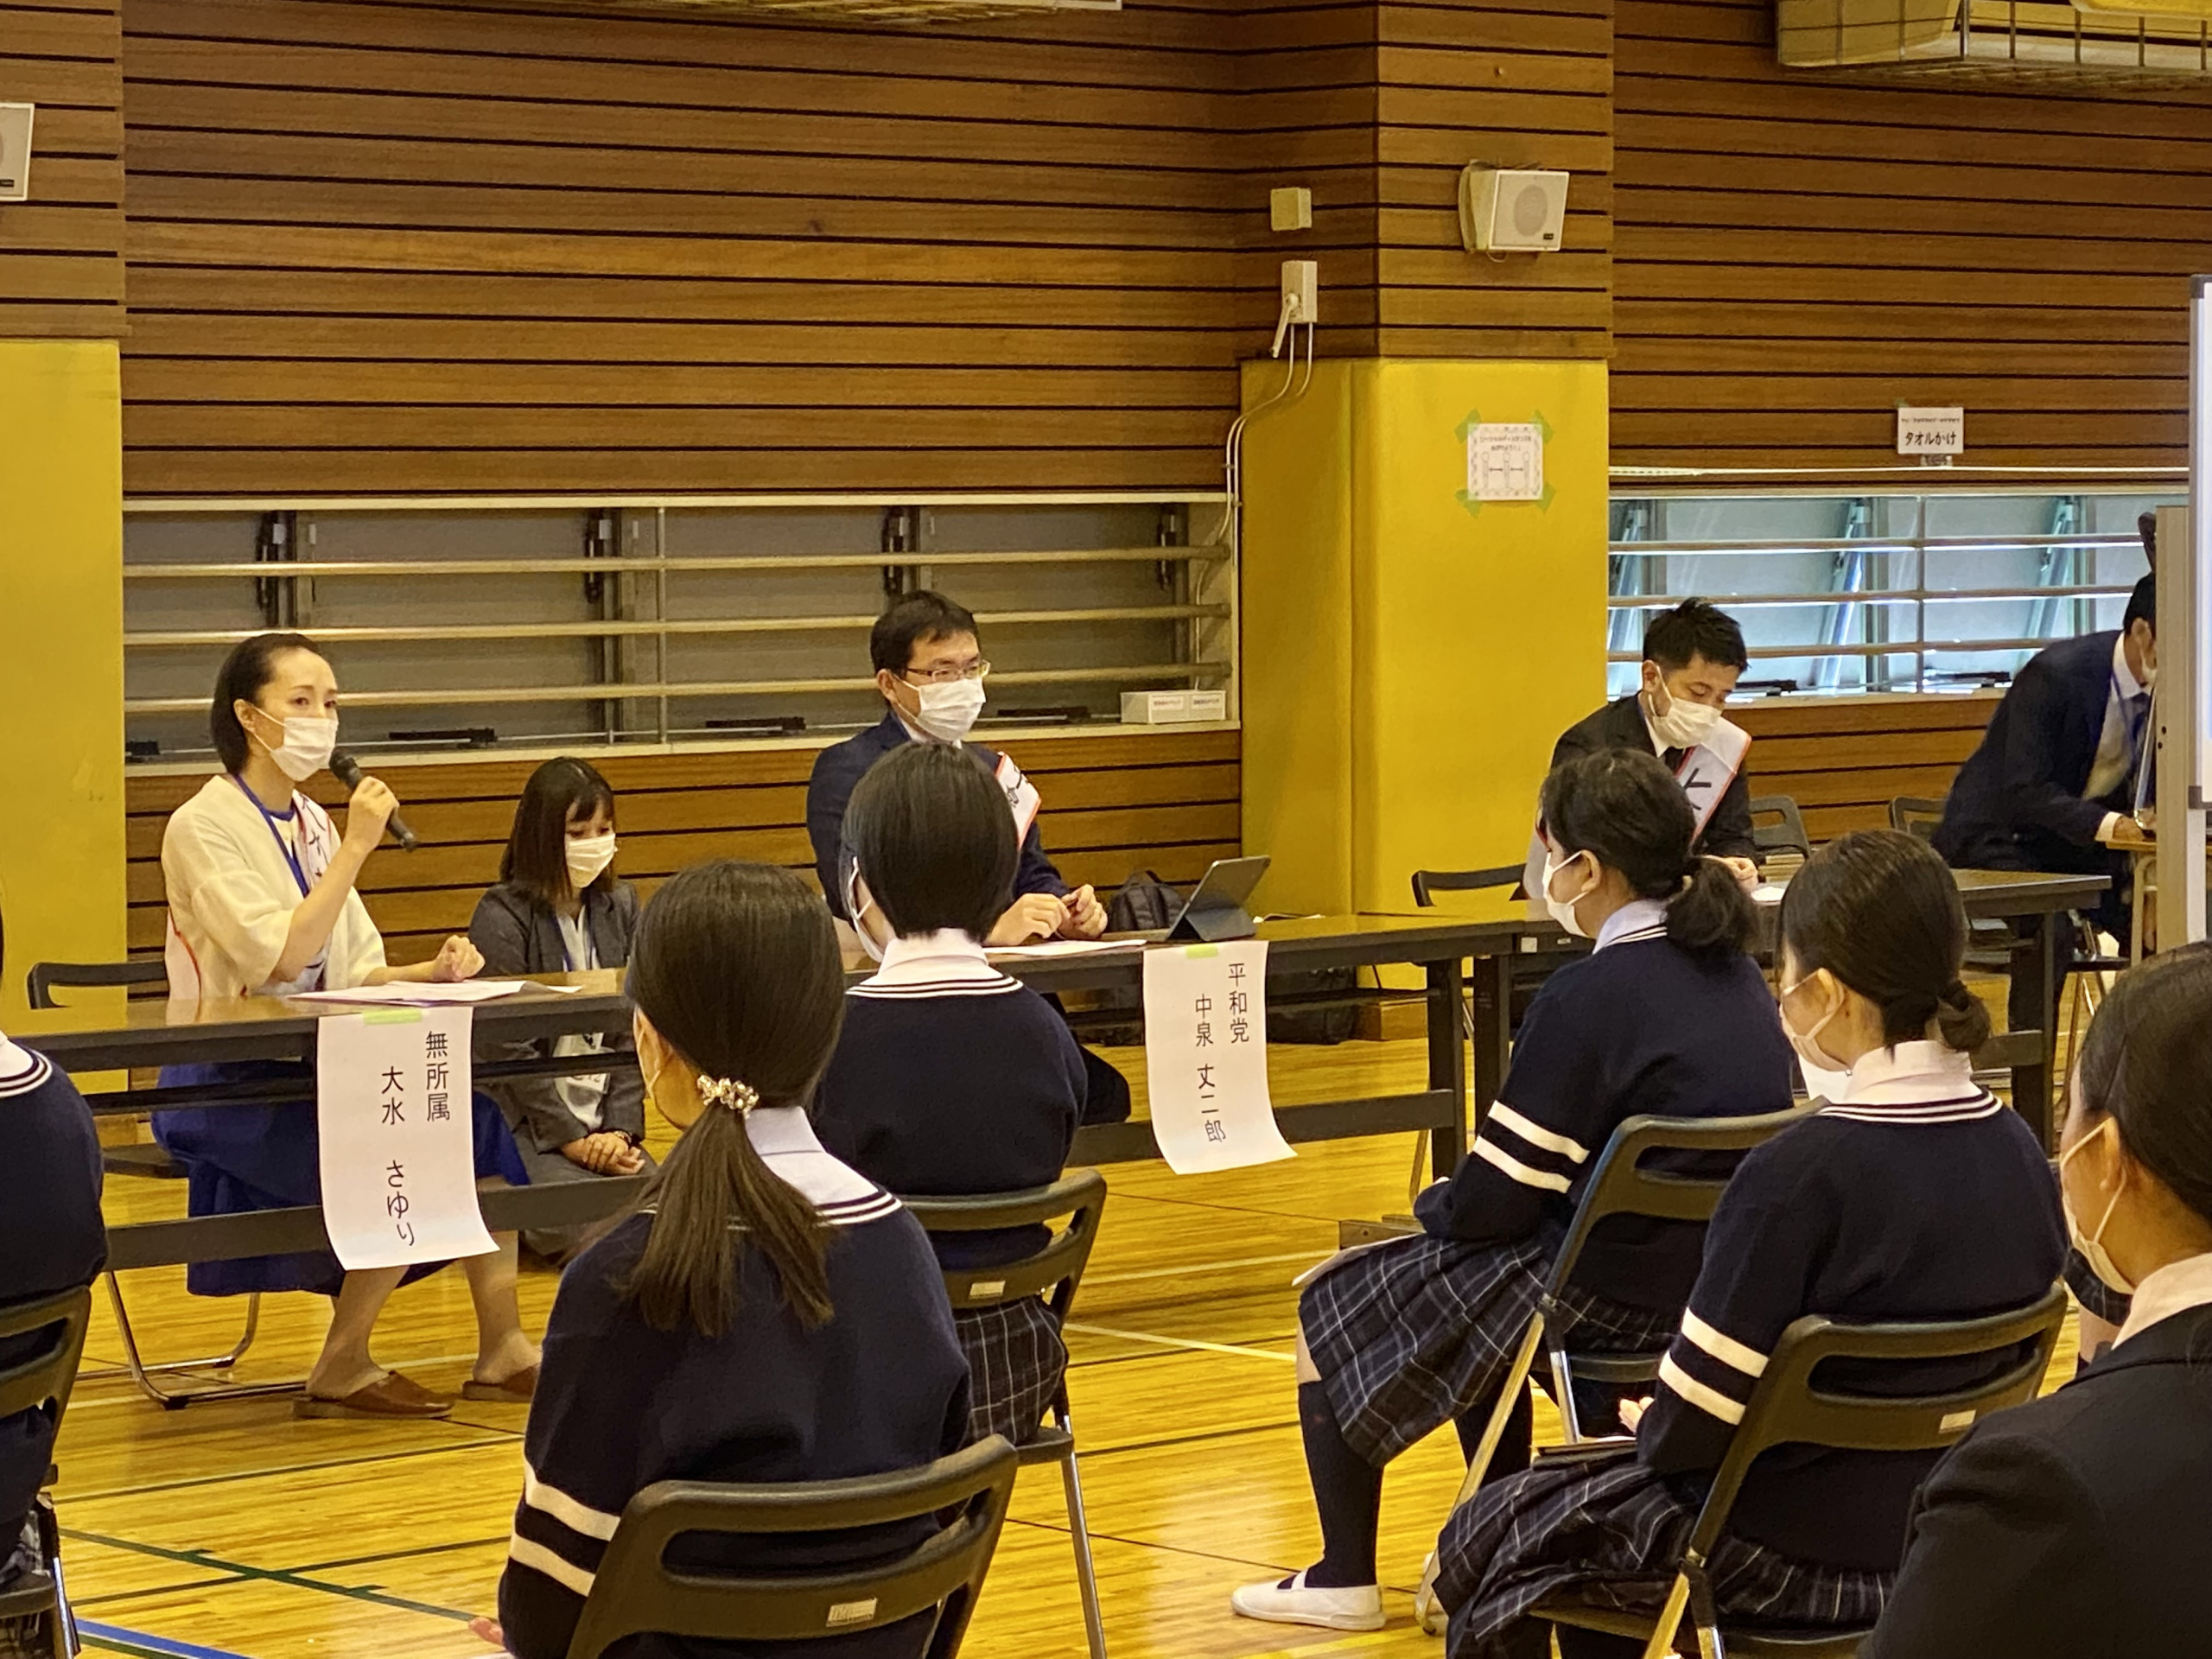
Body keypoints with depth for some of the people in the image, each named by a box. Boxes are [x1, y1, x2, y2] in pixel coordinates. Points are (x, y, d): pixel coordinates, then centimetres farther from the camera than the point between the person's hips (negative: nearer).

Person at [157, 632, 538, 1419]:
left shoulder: (313, 824, 12)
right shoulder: (203, 829, -12)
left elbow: (350, 971, 12)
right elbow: (279, 958, -23)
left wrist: (431, 970, -8)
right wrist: (356, 848, -22)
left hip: (311, 1069, 7)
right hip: (225, 1088, -7)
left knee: (479, 1117, -12)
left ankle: (501, 1351, -8)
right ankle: (340, 1371, -12)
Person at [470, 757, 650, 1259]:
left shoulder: (618, 907, 10)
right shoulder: (502, 917, -8)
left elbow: (632, 1031, 6)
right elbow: (510, 1048, -13)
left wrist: (620, 1129, -6)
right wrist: (570, 1139, -15)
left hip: (601, 1124, 6)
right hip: (524, 1124, -5)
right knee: (590, 1225, -29)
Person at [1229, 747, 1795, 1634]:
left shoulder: (1589, 995, -21)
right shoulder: (1736, 973, 4)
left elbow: (1493, 1200, -17)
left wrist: (1437, 1202, 6)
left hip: (1615, 1296, -8)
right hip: (1729, 1286, 8)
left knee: (1332, 1304, 13)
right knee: (1468, 1277, 33)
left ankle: (1343, 1578, 21)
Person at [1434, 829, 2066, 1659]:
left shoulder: (1800, 1174, -26)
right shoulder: (2018, 1153, -4)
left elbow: (1693, 1423, -20)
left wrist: (1653, 1427, 4)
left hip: (1799, 1557, -7)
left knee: (1484, 1540, 15)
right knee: (1589, 1494, 29)